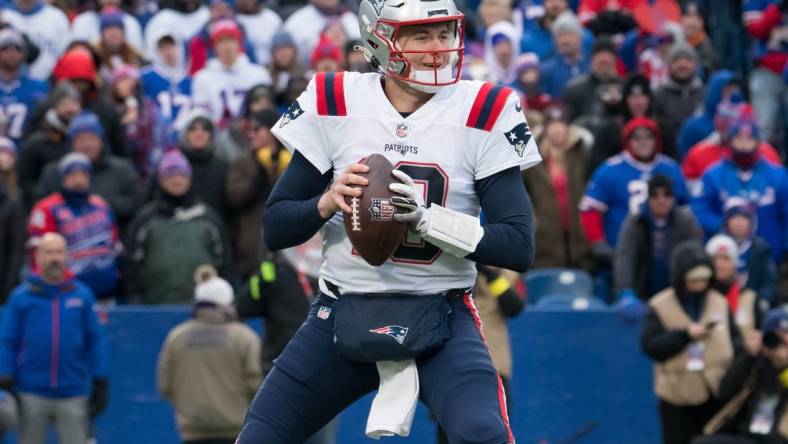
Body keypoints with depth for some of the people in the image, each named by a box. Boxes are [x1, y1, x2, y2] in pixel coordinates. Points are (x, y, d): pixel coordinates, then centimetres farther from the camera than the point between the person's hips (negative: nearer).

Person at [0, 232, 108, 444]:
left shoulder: (82, 295, 3)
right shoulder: (21, 297, 2)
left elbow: (95, 341, 6)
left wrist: (100, 383, 2)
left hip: (73, 394, 0)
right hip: (32, 394, 0)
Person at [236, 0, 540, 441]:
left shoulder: (482, 114, -6)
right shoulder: (333, 104, -2)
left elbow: (519, 247, -9)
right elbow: (275, 229, 2)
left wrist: (425, 218, -22)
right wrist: (329, 202, -18)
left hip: (438, 317, -2)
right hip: (344, 314, 2)